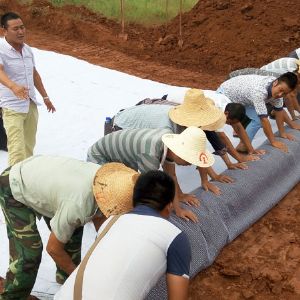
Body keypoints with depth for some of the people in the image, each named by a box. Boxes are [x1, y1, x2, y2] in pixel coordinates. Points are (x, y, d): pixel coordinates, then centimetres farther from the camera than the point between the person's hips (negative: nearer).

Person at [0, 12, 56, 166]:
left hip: (31, 104, 7)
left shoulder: (27, 49, 8)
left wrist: (45, 97, 23)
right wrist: (13, 86, -53)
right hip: (12, 107, -7)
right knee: (17, 149, -11)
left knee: (29, 145, 15)